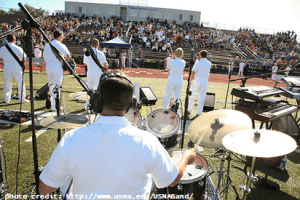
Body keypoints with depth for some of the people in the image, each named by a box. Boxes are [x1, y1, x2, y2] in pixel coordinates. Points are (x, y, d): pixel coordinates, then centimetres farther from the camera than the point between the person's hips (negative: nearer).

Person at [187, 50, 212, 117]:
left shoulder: (198, 63, -10)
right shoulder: (209, 63, 4)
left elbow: (192, 73, -14)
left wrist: (191, 79, 2)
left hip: (197, 81, -3)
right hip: (205, 82, 3)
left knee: (192, 95, 15)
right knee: (201, 97, 7)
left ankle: (189, 110, 21)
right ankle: (199, 112, 10)